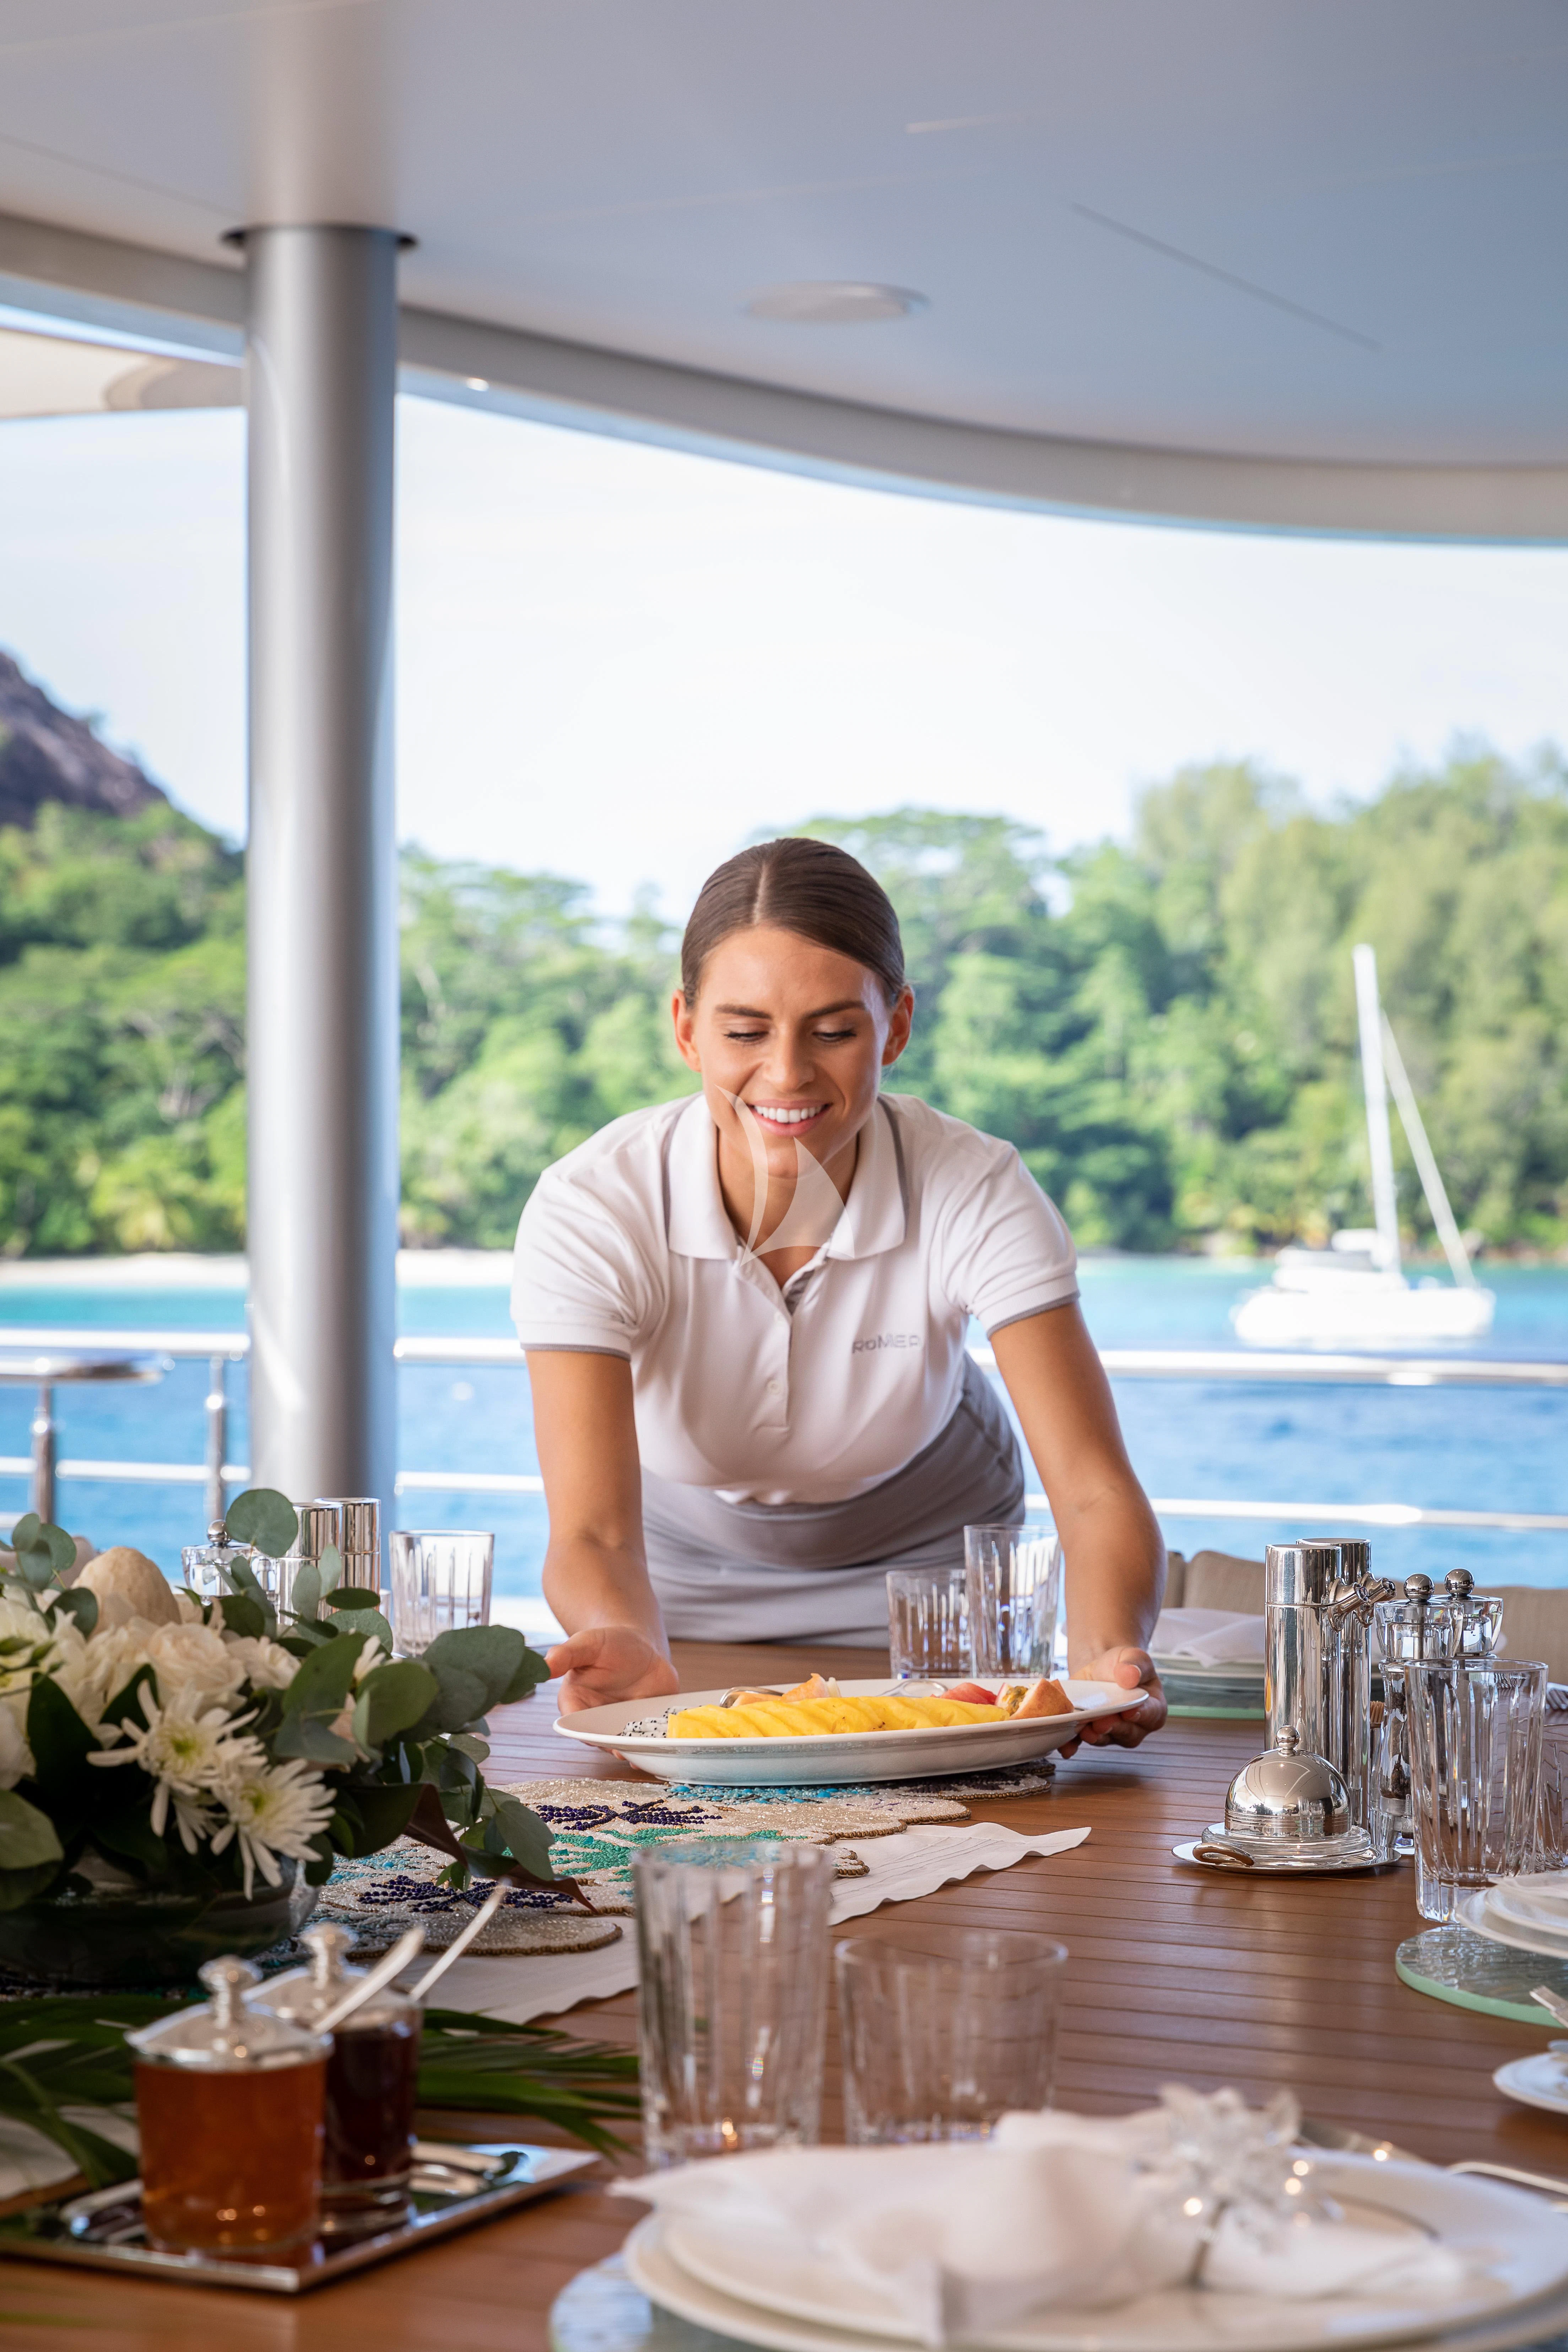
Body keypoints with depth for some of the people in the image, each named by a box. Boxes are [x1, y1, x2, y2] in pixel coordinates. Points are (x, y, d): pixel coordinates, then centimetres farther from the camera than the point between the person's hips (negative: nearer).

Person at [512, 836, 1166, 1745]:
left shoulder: (977, 1194, -25)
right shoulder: (589, 1214, -27)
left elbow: (1096, 1493, -30)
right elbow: (593, 1534, -33)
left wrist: (1108, 1654, -51)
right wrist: (626, 1647, -57)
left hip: (927, 1576, -2)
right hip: (682, 1583, 2)